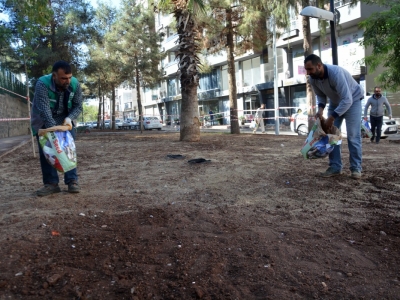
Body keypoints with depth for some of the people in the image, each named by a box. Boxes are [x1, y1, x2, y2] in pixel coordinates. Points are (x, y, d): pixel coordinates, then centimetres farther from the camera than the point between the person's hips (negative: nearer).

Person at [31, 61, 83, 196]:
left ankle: (72, 181, -4)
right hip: (43, 121, -2)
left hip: (64, 119, 2)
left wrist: (69, 118, -31)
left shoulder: (75, 84, -20)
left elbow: (78, 106, -11)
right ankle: (51, 184, -2)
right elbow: (44, 110, -40)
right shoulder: (42, 84, -31)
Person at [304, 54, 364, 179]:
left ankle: (356, 168, -1)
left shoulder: (336, 73, -39)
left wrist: (331, 118, -39)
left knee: (353, 136, -10)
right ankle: (335, 167, 3)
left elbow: (347, 100, -40)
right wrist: (320, 109, -20)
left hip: (352, 100, -6)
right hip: (335, 102, 6)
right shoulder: (312, 78, -18)